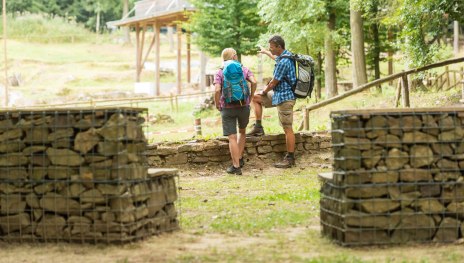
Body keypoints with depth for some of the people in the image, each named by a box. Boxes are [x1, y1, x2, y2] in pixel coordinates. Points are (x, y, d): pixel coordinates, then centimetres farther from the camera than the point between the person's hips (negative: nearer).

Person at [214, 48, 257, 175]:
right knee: (242, 131, 26)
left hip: (228, 107, -2)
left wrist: (217, 104, 0)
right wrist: (250, 97, 1)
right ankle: (240, 159, 25)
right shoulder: (244, 69, 4)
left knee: (232, 137, -2)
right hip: (244, 106, 2)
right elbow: (253, 82, -11)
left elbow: (217, 90, -14)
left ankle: (236, 166, -4)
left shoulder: (220, 72, -1)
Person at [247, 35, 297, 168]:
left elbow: (273, 83, -17)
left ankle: (290, 158, -1)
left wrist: (264, 91, 1)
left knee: (287, 129, -5)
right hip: (278, 94, 10)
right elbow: (276, 58, 34)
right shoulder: (285, 56, 6)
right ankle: (258, 127, 18)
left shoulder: (284, 62, -25)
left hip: (284, 97, -10)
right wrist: (266, 52, 48)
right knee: (255, 98, 18)